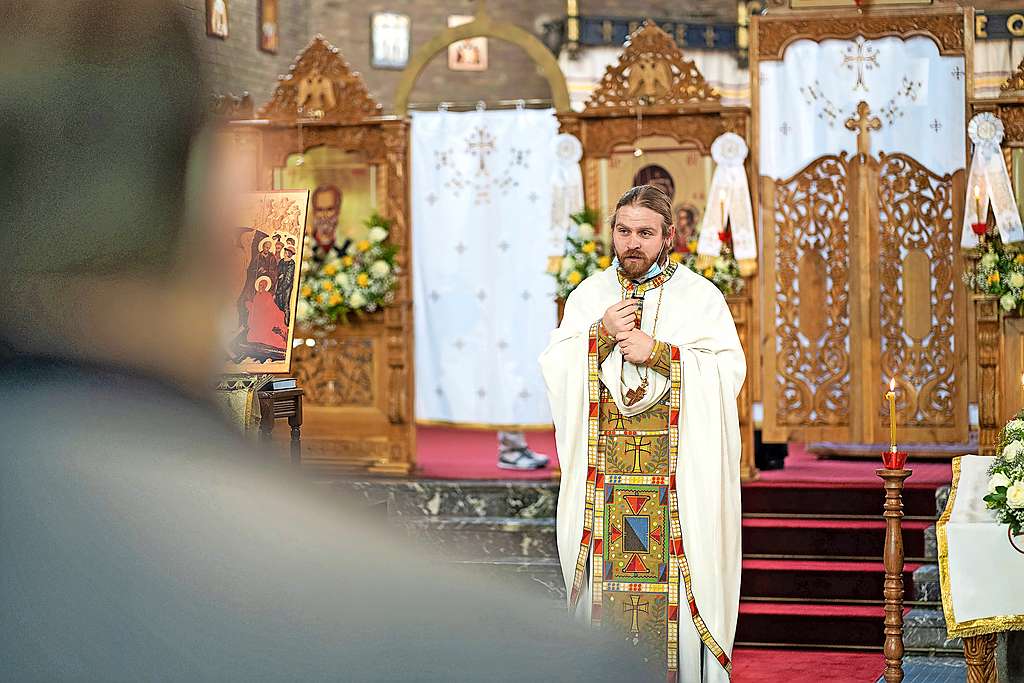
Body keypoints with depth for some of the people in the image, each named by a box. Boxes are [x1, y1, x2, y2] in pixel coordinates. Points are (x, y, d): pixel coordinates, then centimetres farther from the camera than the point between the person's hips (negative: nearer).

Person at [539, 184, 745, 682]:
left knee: (680, 577, -6)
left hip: (678, 469, -2)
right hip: (603, 469, 2)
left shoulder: (700, 297, 3)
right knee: (605, 573, 0)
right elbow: (553, 366, 4)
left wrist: (659, 352, -15)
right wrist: (600, 334, -11)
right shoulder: (588, 295, 12)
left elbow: (729, 370, -7)